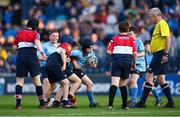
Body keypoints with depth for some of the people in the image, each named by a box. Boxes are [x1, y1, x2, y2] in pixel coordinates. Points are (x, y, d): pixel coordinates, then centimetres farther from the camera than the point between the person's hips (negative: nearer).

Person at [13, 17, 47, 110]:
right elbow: (37, 42, -16)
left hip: (21, 56, 2)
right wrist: (42, 52, -29)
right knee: (37, 81, 6)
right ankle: (42, 103, 8)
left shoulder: (20, 33, 14)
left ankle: (18, 104, -7)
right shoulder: (35, 33, 5)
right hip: (32, 56, -2)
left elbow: (14, 46, 14)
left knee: (19, 81, 6)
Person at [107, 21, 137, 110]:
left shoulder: (114, 39, 8)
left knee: (114, 84, -11)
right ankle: (125, 105, 19)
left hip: (117, 61, -1)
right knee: (123, 84, 17)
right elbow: (135, 53, 1)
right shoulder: (131, 39, 8)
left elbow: (109, 52, -1)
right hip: (128, 62, 1)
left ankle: (110, 104, -25)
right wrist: (134, 63, 14)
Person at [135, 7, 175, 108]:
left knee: (149, 76, -9)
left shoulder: (162, 24, -11)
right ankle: (171, 102, 11)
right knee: (161, 80, 11)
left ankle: (142, 102, -8)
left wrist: (165, 54, -24)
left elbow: (168, 38, -20)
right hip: (159, 55, 10)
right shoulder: (159, 24, 20)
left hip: (160, 54, -10)